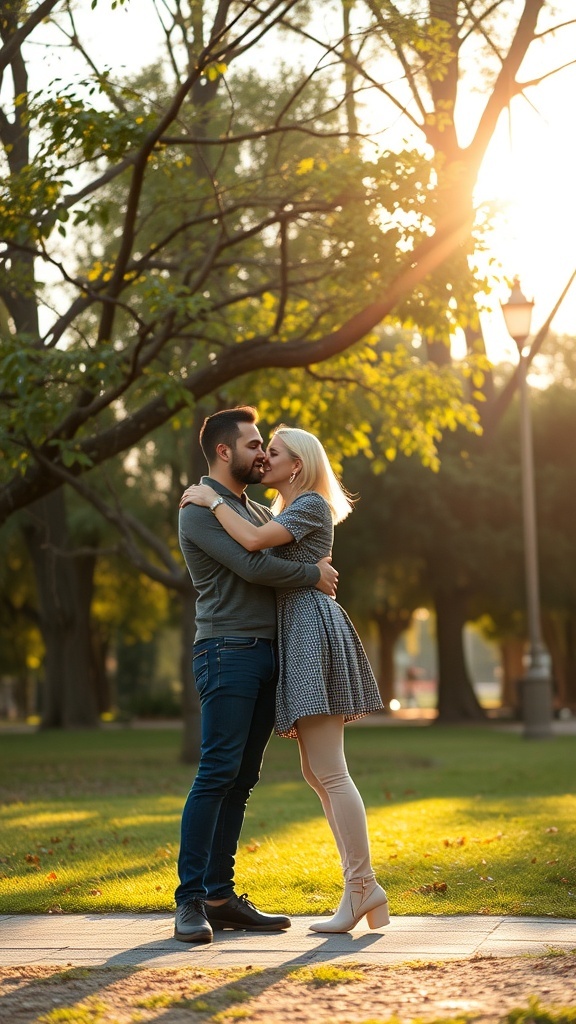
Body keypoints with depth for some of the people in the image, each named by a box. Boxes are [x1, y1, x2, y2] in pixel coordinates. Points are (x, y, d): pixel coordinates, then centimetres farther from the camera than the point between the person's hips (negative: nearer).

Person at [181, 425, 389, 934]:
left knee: (329, 772, -12)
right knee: (316, 773, 8)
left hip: (312, 627, -11)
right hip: (296, 631, 11)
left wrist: (212, 500, -10)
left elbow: (254, 540, -21)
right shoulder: (288, 512, 24)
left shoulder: (311, 504, -7)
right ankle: (365, 888, 9)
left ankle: (360, 888, -11)